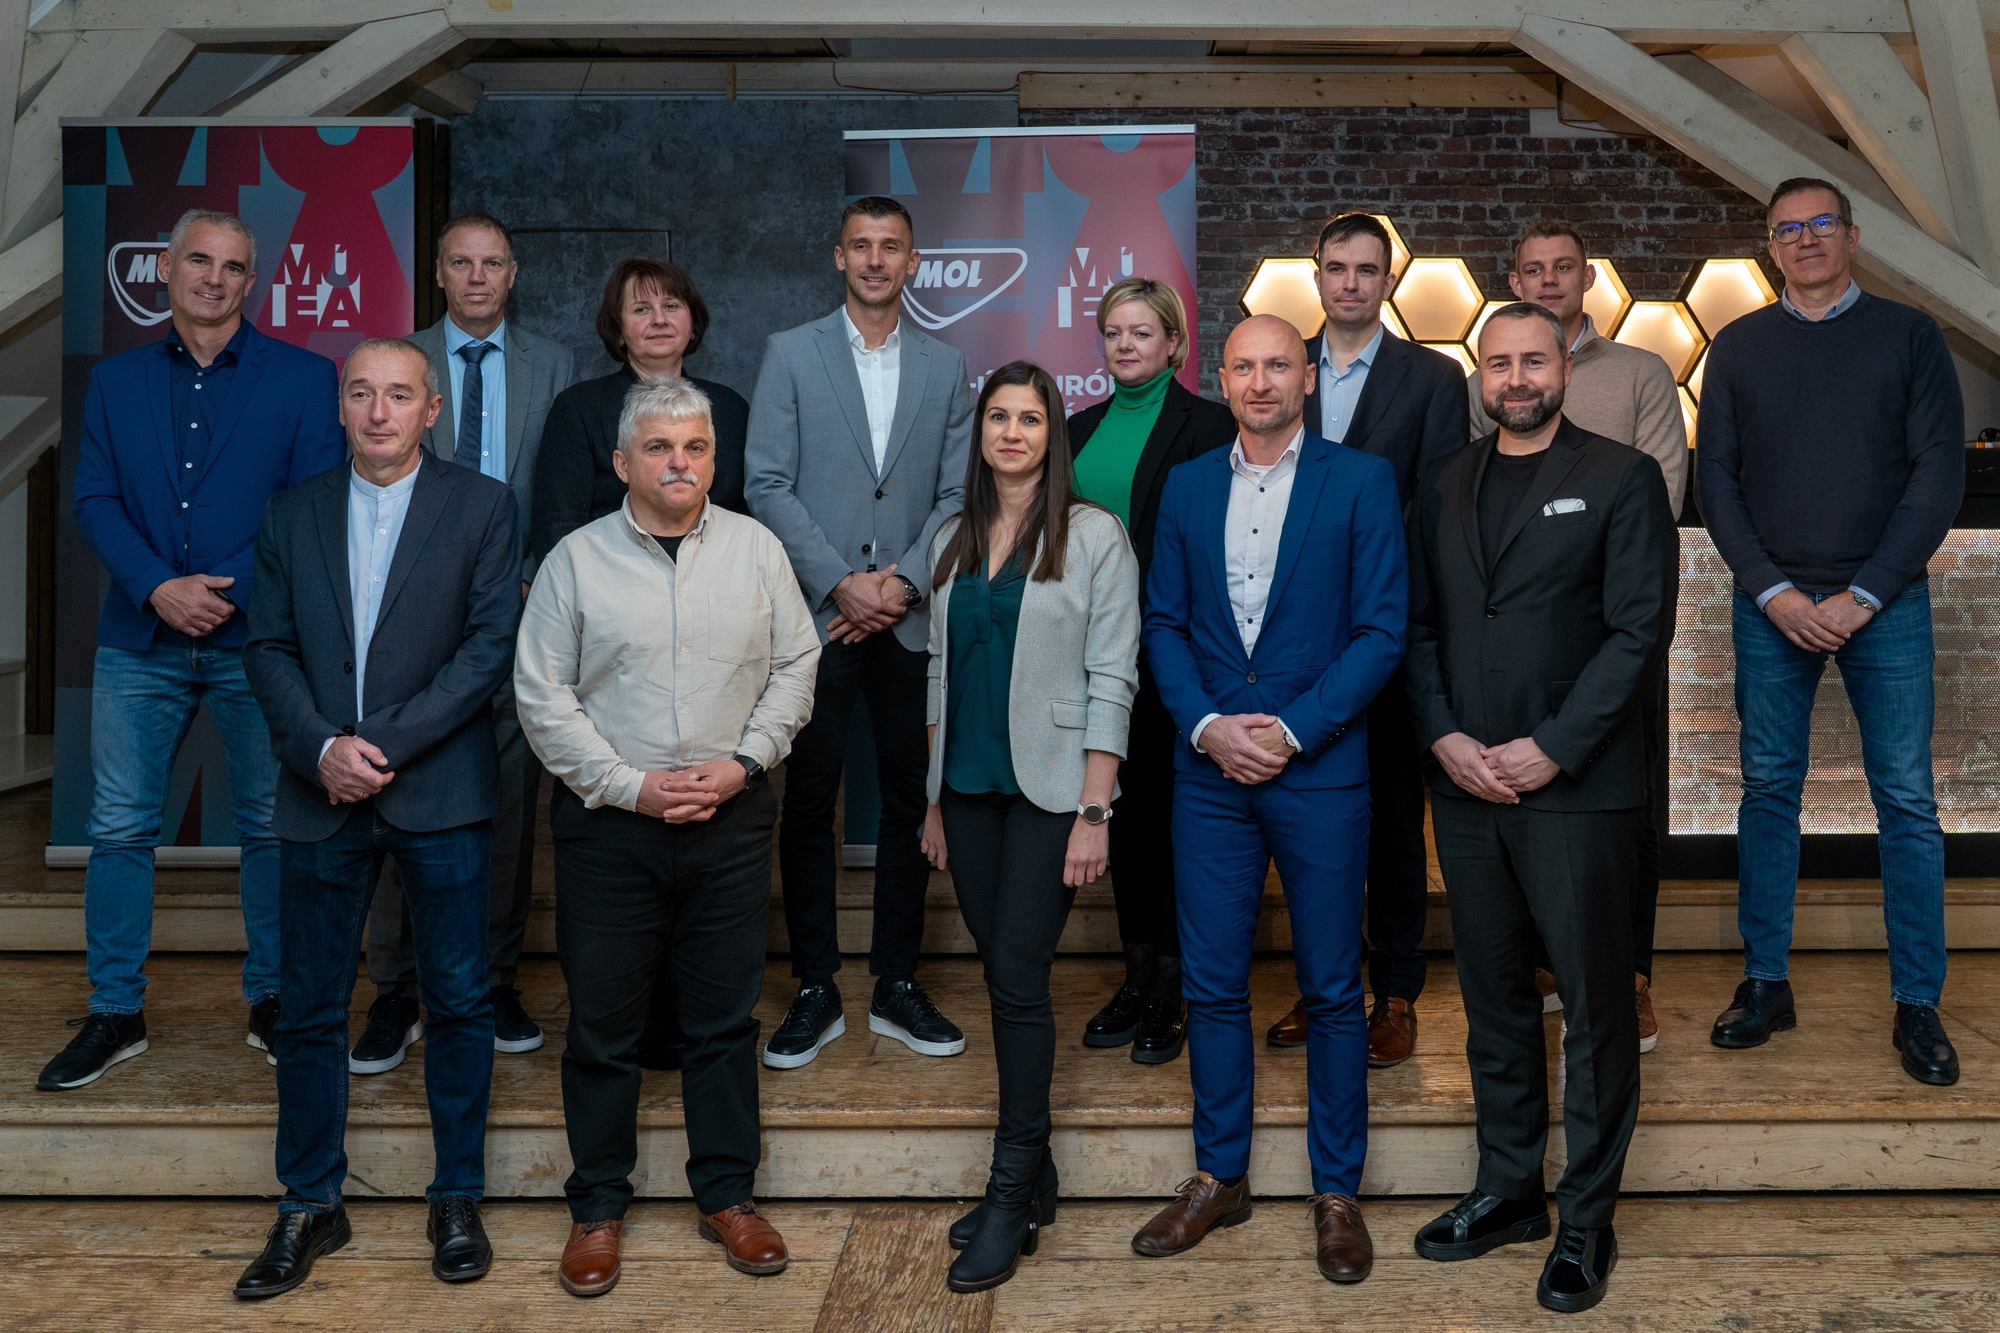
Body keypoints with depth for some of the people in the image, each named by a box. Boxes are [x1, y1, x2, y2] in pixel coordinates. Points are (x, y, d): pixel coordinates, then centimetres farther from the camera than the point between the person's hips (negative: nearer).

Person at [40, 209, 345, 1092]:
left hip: (256, 636, -2)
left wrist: (228, 590, -15)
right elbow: (95, 501, 3)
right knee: (120, 827, 5)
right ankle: (115, 1013, 16)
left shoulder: (303, 379, 1)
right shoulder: (116, 381, 10)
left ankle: (272, 1001, 20)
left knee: (269, 826, 7)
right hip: (140, 640, 2)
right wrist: (159, 588, -13)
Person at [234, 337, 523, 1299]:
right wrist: (322, 749, -11)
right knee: (309, 1007, 8)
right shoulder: (292, 517, 11)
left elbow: (490, 645, -7)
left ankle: (457, 1199, 20)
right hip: (321, 791, 3)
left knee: (458, 1000, 5)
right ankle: (310, 1207, 22)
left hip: (440, 792, -2)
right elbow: (269, 650, 6)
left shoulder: (482, 508, 1)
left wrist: (385, 744, -14)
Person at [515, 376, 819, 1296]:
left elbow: (794, 665, 6)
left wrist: (743, 762, -6)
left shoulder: (756, 548, 5)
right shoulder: (576, 560, -1)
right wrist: (629, 785, -10)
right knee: (602, 1025, 7)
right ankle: (598, 1207, 22)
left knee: (725, 1020, 10)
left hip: (732, 820, 2)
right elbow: (542, 696, -2)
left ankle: (726, 1195, 25)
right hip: (609, 821, -1)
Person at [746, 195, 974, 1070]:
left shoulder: (945, 367, 11)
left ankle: (897, 987, 17)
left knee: (911, 802, 5)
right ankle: (815, 992, 12)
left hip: (910, 619, 2)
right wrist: (839, 584, -10)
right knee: (808, 806, 1)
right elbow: (768, 487, -2)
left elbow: (958, 495, 6)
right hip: (817, 617, -2)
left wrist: (902, 581, -8)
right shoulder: (790, 353, 5)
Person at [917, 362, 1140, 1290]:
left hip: (1048, 788, -5)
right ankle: (1032, 1174, 19)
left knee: (1018, 978, -7)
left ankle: (1013, 1196, 4)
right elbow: (940, 674, 15)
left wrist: (1094, 810, -13)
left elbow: (1111, 679, -7)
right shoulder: (953, 542, 12)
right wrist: (934, 800, 12)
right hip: (968, 789, 5)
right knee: (1004, 977, 9)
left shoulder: (1093, 536, -3)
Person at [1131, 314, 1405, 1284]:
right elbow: (1163, 622, 8)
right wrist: (1208, 724, -8)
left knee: (1333, 990, 6)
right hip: (1209, 770, 3)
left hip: (1320, 769, -3)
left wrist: (1291, 730, -13)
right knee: (1211, 984, 9)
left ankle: (1337, 1192, 20)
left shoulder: (1361, 480, -1)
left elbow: (1382, 629, -5)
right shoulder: (1187, 486, 10)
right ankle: (1219, 1177, 25)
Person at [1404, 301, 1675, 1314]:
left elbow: (1639, 629, -7)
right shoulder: (1444, 489, 14)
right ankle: (1508, 1190, 26)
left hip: (1575, 782, -4)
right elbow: (1418, 624, 11)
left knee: (1595, 1007, 3)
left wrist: (1551, 747, -13)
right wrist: (1444, 737, -5)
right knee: (1493, 999, 13)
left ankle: (1586, 1219, 16)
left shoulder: (1620, 478, 0)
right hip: (1464, 781, 4)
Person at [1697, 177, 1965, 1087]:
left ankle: (1917, 1005, 8)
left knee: (1907, 800, 0)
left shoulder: (1909, 336, 5)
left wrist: (1865, 595, -10)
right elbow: (1716, 477, 5)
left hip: (1885, 599, -1)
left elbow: (1939, 473, -1)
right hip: (1772, 603, 1)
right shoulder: (1739, 346, 9)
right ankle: (1766, 983, 15)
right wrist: (1775, 592, -7)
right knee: (1768, 791, 4)